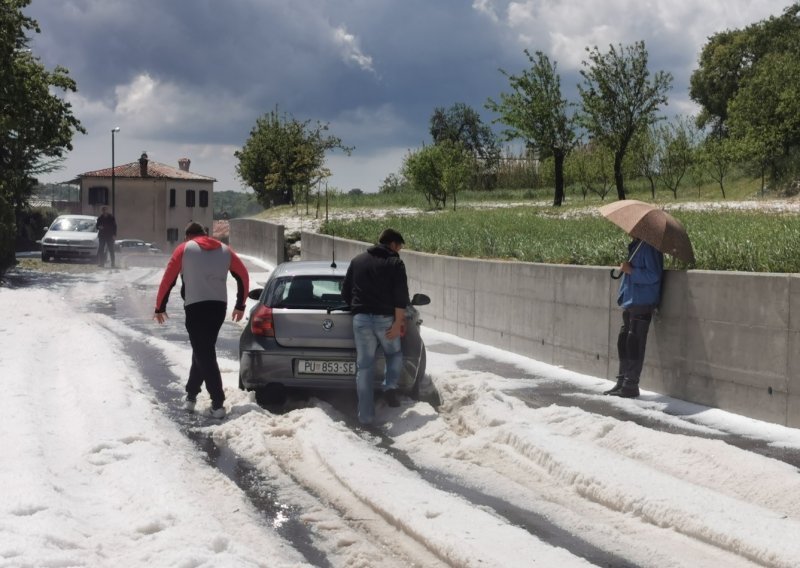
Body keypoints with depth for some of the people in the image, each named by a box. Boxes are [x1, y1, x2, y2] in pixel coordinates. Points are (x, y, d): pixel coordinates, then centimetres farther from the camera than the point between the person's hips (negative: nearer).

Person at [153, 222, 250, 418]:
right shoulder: (224, 250, 16)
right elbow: (243, 276, 17)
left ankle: (218, 403, -11)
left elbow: (168, 279, 3)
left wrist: (160, 307, 11)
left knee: (203, 354, -3)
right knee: (204, 350, 20)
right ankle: (191, 394, 25)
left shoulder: (184, 249, 6)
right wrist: (240, 305, 24)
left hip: (195, 306, -4)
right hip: (219, 306, 4)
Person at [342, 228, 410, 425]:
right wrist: (399, 322, -9)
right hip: (385, 318, -3)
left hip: (361, 319, 3)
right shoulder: (395, 263, 1)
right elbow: (401, 296, -8)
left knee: (364, 367, 5)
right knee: (394, 354, 22)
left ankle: (365, 415, 3)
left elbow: (345, 292, 17)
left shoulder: (357, 261, 14)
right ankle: (390, 386, -3)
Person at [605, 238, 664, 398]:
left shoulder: (649, 247, -15)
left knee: (634, 343, -6)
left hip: (642, 306, -10)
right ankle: (622, 382, 19)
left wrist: (630, 271, -20)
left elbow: (653, 276, -21)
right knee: (623, 342, 12)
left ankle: (631, 385, -1)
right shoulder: (635, 246, 14)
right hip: (630, 303, 10)